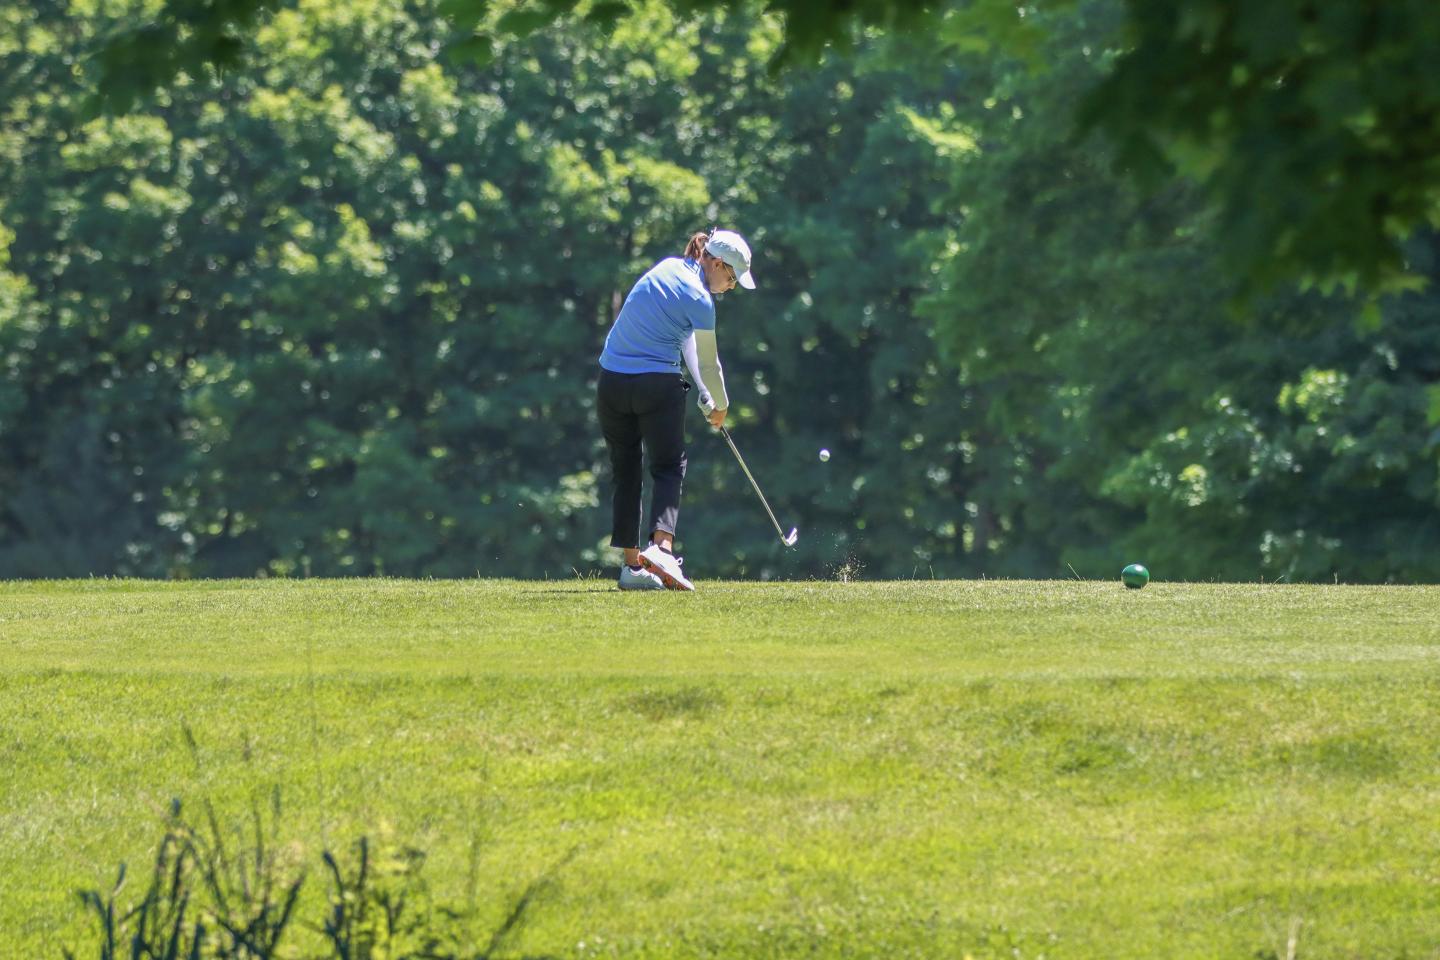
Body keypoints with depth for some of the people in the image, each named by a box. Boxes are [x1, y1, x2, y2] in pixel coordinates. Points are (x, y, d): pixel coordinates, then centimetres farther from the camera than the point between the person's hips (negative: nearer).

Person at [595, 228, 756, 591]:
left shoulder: (669, 268, 11)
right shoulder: (699, 300, -11)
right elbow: (708, 363, -2)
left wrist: (705, 395, 16)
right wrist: (719, 405, 16)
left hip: (611, 381, 6)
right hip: (658, 385, -6)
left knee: (625, 471, 11)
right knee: (668, 468, 3)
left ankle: (631, 563, 11)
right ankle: (660, 545, -18)